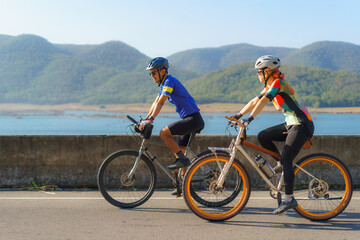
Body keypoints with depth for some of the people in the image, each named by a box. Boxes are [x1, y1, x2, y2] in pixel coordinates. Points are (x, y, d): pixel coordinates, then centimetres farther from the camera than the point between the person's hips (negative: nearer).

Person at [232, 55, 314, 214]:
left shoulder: (278, 82, -16)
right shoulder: (270, 86, 13)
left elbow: (263, 102, -27)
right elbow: (254, 102, 14)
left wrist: (249, 119, -35)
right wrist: (237, 116, 8)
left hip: (302, 125, -9)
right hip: (291, 124, 9)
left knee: (286, 160, -15)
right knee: (262, 137, 3)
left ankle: (289, 199, -10)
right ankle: (281, 163, 14)